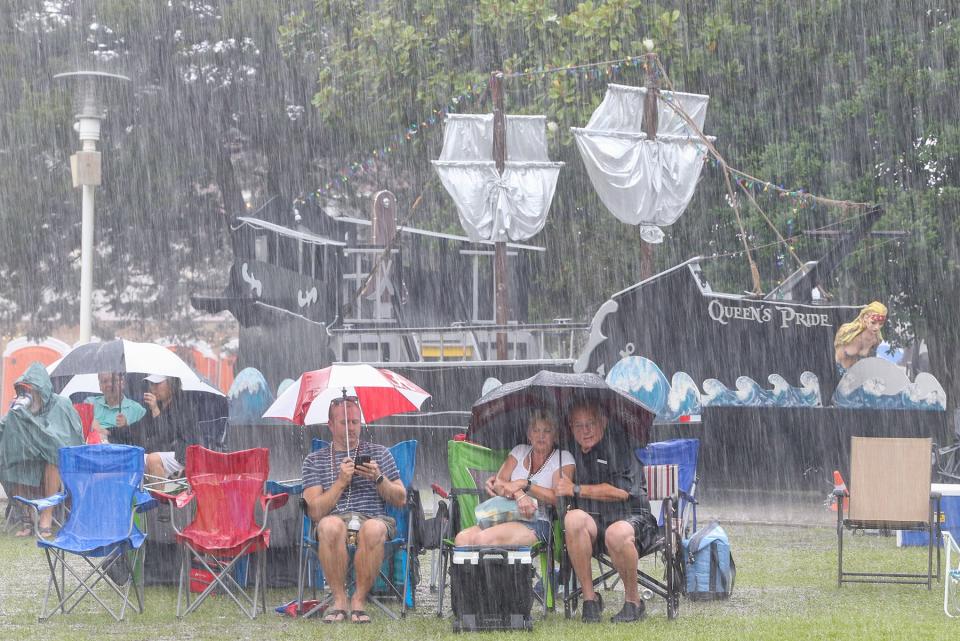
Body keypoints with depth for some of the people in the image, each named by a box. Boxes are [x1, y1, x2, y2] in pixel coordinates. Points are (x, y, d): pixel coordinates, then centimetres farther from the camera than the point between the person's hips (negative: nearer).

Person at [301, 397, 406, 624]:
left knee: (373, 529, -39)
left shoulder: (379, 454, 19)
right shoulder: (314, 461, 15)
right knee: (330, 525, -39)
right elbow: (315, 511, 3)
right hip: (336, 519, 0)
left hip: (373, 518, 0)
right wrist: (341, 481, -7)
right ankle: (339, 599, -25)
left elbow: (401, 499, 13)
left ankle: (359, 599, -24)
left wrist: (378, 478, -4)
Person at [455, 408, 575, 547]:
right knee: (462, 538, -24)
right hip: (505, 518, 5)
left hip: (537, 524, -5)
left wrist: (524, 484, -13)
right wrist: (519, 495, -15)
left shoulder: (563, 458, 7)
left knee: (483, 538, -32)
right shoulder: (520, 451, 20)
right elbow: (498, 483, 7)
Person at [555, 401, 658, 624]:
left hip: (632, 518, -4)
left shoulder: (616, 441, -5)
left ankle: (633, 600, -15)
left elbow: (622, 491, -13)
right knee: (573, 518, -30)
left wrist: (576, 489, -9)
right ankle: (589, 598, -21)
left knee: (617, 533, -39)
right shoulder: (573, 451, 11)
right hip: (595, 524, 4)